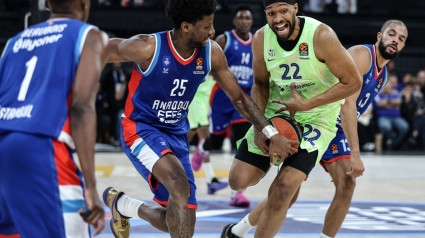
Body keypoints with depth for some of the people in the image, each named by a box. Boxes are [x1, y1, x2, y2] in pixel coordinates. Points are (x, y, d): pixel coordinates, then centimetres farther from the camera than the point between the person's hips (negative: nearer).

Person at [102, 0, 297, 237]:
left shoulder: (212, 53, -8)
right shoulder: (147, 48, -23)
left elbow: (239, 97, 2)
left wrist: (272, 133, -5)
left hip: (176, 134, 6)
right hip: (141, 129, -6)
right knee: (180, 185, -33)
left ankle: (121, 204, 34)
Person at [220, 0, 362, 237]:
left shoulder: (321, 36, -24)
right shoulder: (262, 38, -10)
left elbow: (353, 82, -18)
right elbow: (261, 84, 5)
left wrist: (306, 105, -22)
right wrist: (258, 127, -9)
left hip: (317, 118, -4)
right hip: (276, 111, 5)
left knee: (283, 188, -18)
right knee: (239, 180, -3)